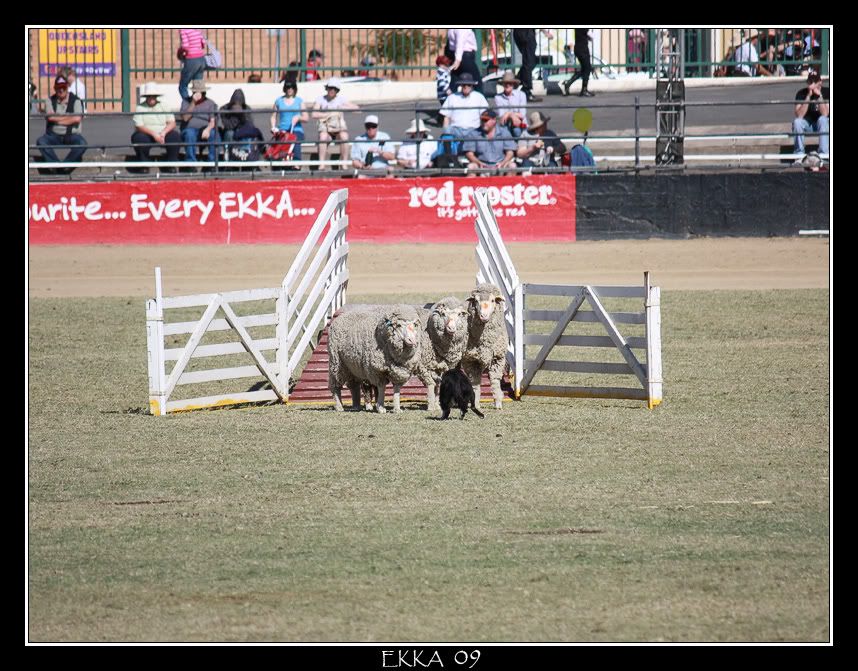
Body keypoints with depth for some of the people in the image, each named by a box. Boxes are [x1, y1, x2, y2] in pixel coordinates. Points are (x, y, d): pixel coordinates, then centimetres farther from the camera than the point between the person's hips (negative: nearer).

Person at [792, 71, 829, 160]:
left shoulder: (826, 91, -12)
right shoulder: (801, 93, -12)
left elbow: (825, 114, -23)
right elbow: (799, 116, -24)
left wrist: (819, 95, -30)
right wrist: (808, 96, -29)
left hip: (822, 125, 0)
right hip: (807, 124, 0)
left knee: (822, 119, -34)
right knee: (797, 121, -31)